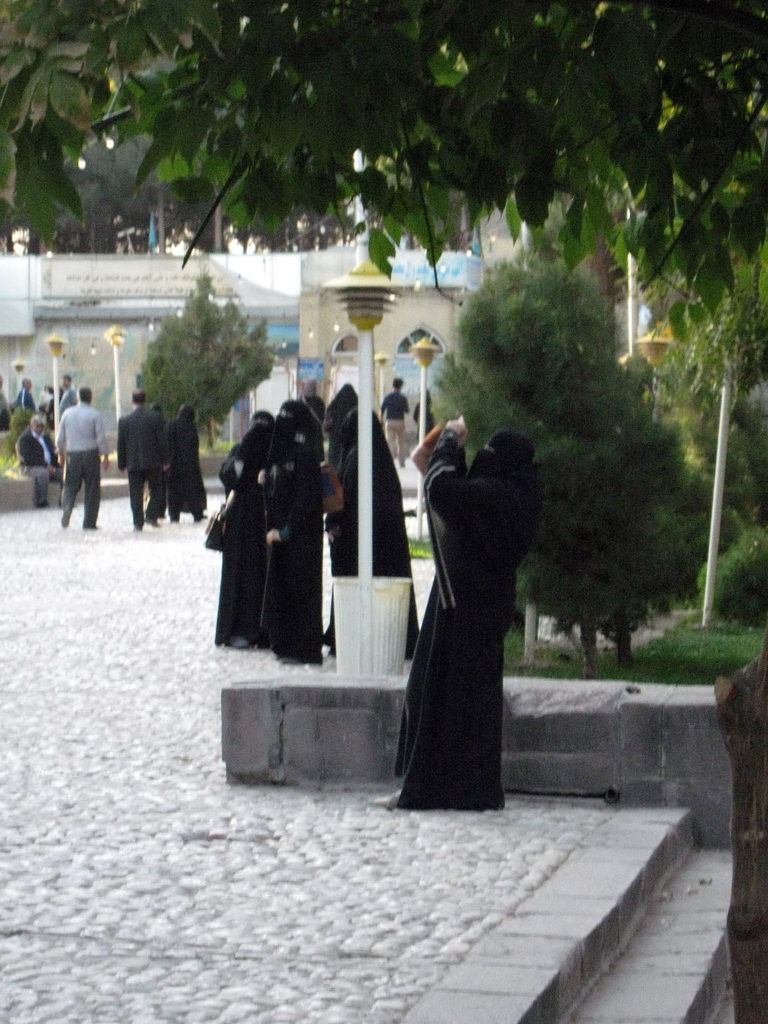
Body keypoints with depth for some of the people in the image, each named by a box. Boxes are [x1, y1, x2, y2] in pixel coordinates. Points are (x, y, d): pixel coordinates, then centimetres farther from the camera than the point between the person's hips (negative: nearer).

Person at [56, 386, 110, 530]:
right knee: (92, 489, 5)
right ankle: (89, 522, 5)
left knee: (70, 486, 10)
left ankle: (67, 506, -21)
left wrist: (61, 453, 22)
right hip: (90, 453, -2)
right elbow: (101, 438, -8)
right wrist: (105, 456, 0)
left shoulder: (68, 413, 4)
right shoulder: (95, 415, -6)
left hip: (72, 454, 2)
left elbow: (60, 437, 9)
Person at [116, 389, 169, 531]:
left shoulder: (124, 420, -2)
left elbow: (121, 444, 2)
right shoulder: (155, 418, -4)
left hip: (133, 463, 1)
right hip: (153, 461, 0)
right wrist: (165, 461, 5)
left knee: (135, 494, 4)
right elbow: (162, 440, -2)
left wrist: (121, 464, 10)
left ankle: (138, 522, 1)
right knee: (156, 491, 12)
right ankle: (151, 516, -1)